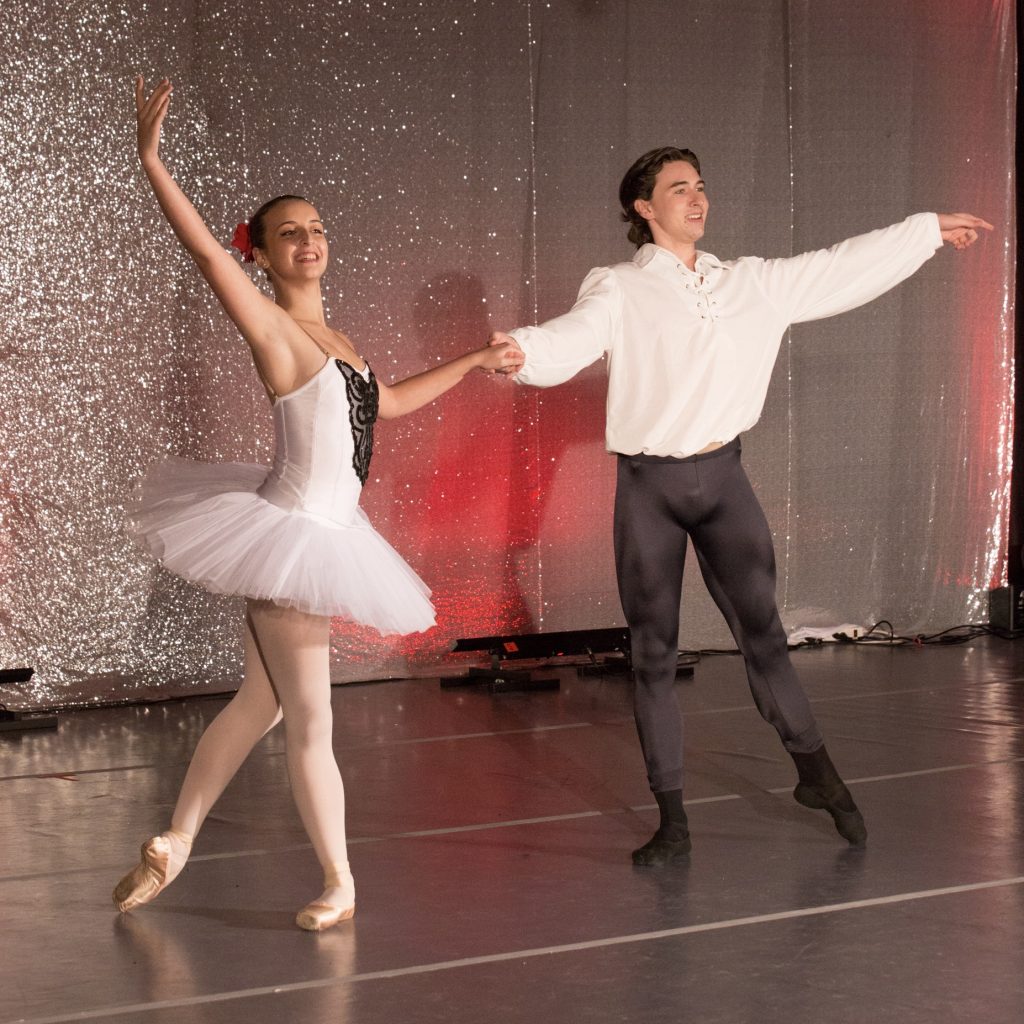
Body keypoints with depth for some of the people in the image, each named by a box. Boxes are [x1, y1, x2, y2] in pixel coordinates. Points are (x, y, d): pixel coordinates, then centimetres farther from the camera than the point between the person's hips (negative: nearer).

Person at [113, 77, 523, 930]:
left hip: (320, 535, 9)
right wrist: (151, 161, -28)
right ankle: (339, 883, 11)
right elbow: (206, 252, -24)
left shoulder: (330, 338, 13)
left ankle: (175, 844, 26)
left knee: (259, 705, 16)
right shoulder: (273, 327, -11)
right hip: (289, 535, -9)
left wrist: (474, 364, 32)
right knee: (309, 723, 1)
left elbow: (388, 402, 29)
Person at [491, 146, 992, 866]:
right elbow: (573, 340, -23)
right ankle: (672, 821, 10)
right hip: (649, 485, -2)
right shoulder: (619, 292, -5)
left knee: (762, 631, 4)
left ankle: (817, 773, 23)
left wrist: (928, 230, 24)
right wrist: (521, 347, -46)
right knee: (655, 654, 3)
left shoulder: (752, 283, 9)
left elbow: (842, 269, 18)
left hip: (721, 477, 3)